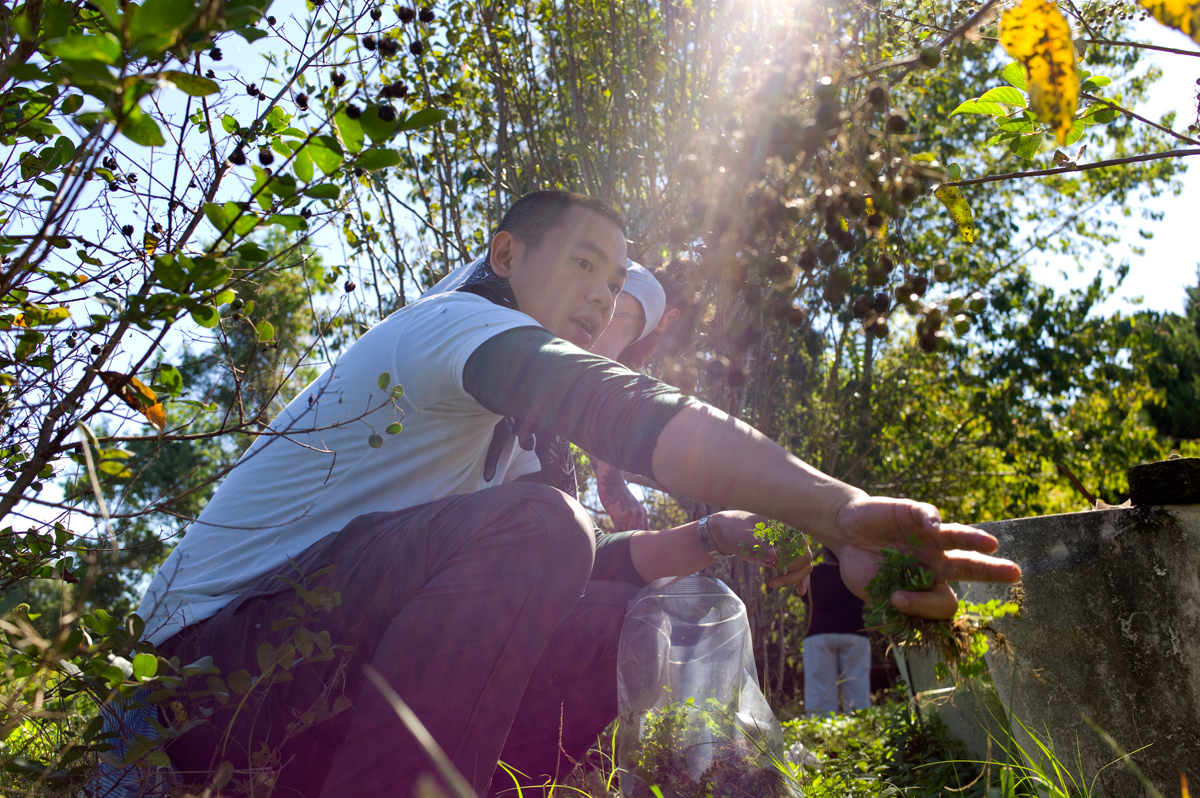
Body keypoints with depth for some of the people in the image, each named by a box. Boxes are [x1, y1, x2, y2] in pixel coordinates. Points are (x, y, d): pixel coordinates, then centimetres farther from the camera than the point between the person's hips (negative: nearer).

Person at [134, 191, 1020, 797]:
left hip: (334, 668, 9)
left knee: (615, 623, 0)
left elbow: (583, 564, 16)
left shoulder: (508, 427, 19)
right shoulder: (456, 322, -11)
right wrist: (840, 510, -41)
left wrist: (723, 534, 2)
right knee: (533, 524, -29)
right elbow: (624, 409, -30)